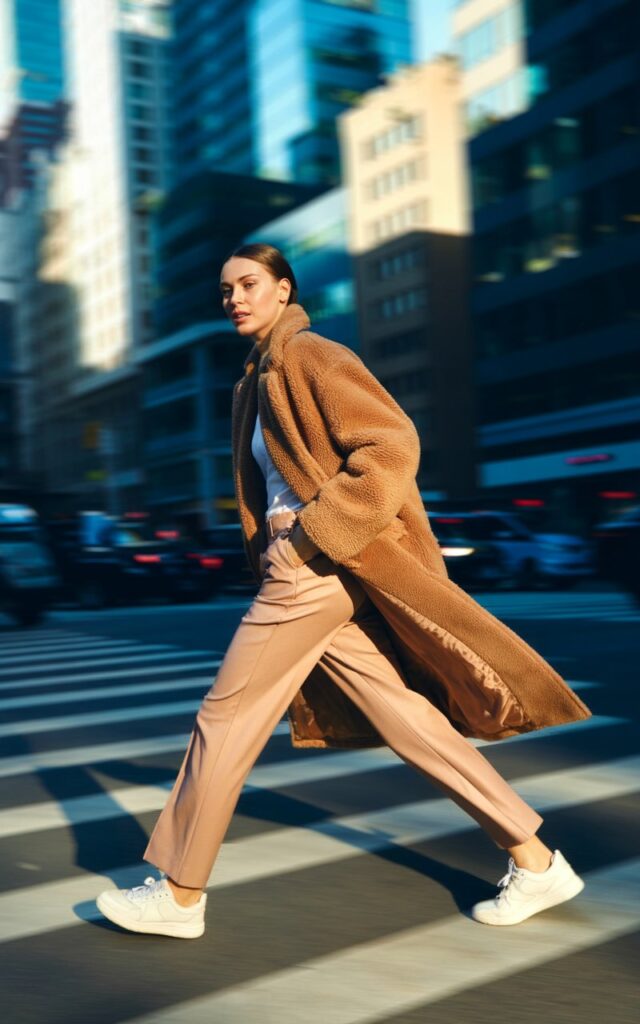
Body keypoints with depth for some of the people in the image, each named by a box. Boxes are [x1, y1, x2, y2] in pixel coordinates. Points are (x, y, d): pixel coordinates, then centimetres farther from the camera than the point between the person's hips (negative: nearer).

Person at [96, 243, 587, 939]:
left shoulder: (311, 356, -7)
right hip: (303, 571, 9)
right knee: (401, 715, 7)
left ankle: (178, 894, 13)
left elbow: (392, 446, -17)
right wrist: (268, 554, 11)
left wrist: (310, 534, -18)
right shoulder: (258, 380, 20)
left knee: (226, 716, -2)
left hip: (321, 568, -9)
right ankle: (534, 861, 13)